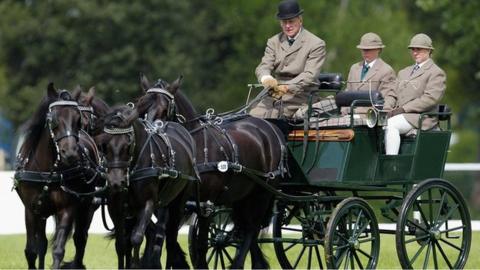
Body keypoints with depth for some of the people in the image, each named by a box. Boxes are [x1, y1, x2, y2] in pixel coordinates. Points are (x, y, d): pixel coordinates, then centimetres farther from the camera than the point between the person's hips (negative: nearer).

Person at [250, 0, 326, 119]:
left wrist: (287, 87, -27)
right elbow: (264, 66, 5)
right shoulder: (274, 42, 17)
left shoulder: (316, 44, 0)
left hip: (298, 97, -5)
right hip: (272, 97, 5)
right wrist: (266, 78, -22)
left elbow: (310, 75, -11)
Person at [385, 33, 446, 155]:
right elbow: (395, 95, 20)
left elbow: (430, 98, -11)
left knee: (390, 125, -32)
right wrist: (392, 110, -4)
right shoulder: (403, 72, 28)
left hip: (421, 117, -6)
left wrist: (403, 109, -16)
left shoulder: (436, 73, 2)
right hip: (398, 114, 6)